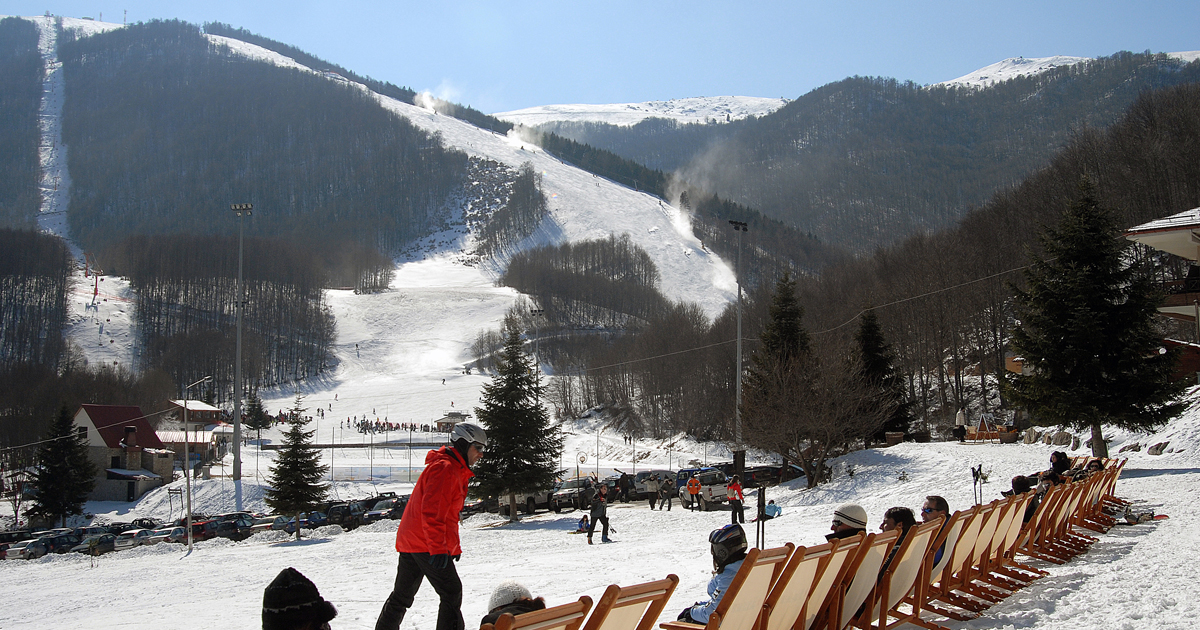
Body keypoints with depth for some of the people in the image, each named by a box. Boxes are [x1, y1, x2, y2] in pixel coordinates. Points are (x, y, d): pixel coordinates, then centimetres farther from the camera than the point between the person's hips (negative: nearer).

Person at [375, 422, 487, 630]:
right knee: (451, 593, -7)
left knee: (402, 595, 17)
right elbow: (432, 511, -23)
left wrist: (453, 546, 28)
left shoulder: (455, 471, 20)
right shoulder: (444, 468, -14)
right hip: (427, 544, -10)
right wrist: (438, 548, -27)